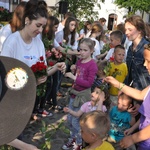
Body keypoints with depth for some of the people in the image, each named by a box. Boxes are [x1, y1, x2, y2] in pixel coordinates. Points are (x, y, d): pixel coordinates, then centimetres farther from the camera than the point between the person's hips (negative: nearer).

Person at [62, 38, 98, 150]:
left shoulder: (92, 64, -16)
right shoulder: (79, 61, 6)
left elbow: (89, 83, -20)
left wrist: (74, 77, -23)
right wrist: (72, 71, -4)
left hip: (83, 95, -7)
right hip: (74, 93, 7)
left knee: (75, 121, 1)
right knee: (69, 119, 15)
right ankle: (73, 139, 37)